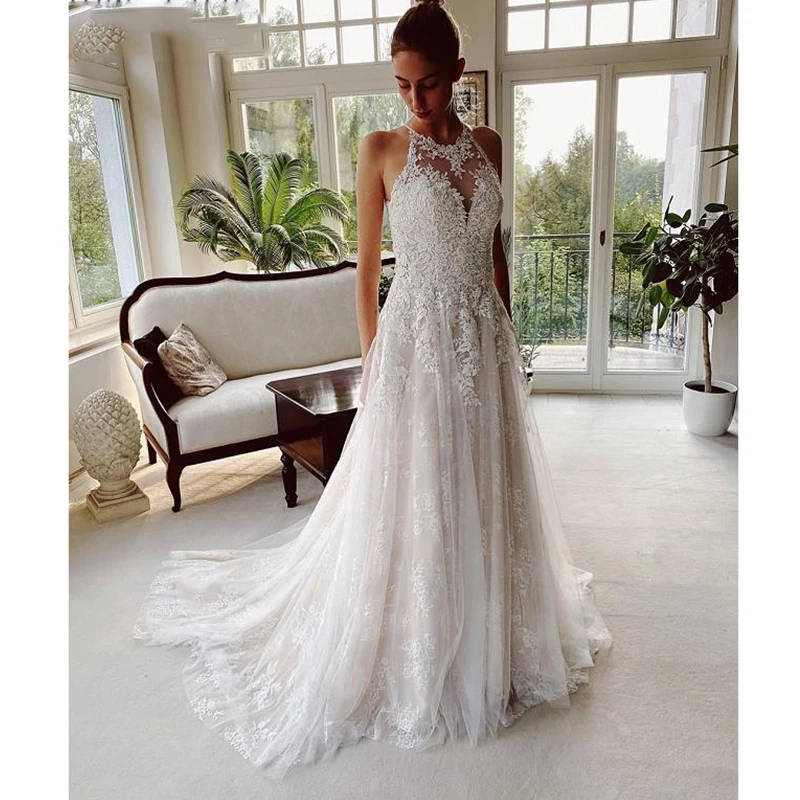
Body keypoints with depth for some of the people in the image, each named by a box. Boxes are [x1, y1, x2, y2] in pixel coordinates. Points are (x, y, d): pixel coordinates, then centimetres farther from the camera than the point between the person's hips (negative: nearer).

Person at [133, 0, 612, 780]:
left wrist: (507, 336, 13)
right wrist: (372, 359, -3)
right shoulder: (381, 149, -4)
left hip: (485, 341, 5)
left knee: (486, 494, 14)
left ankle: (487, 643, 37)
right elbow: (367, 265, -2)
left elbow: (494, 249, 14)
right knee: (410, 502, 4)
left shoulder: (487, 144, 8)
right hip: (416, 340, -4)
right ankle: (412, 661, 27)